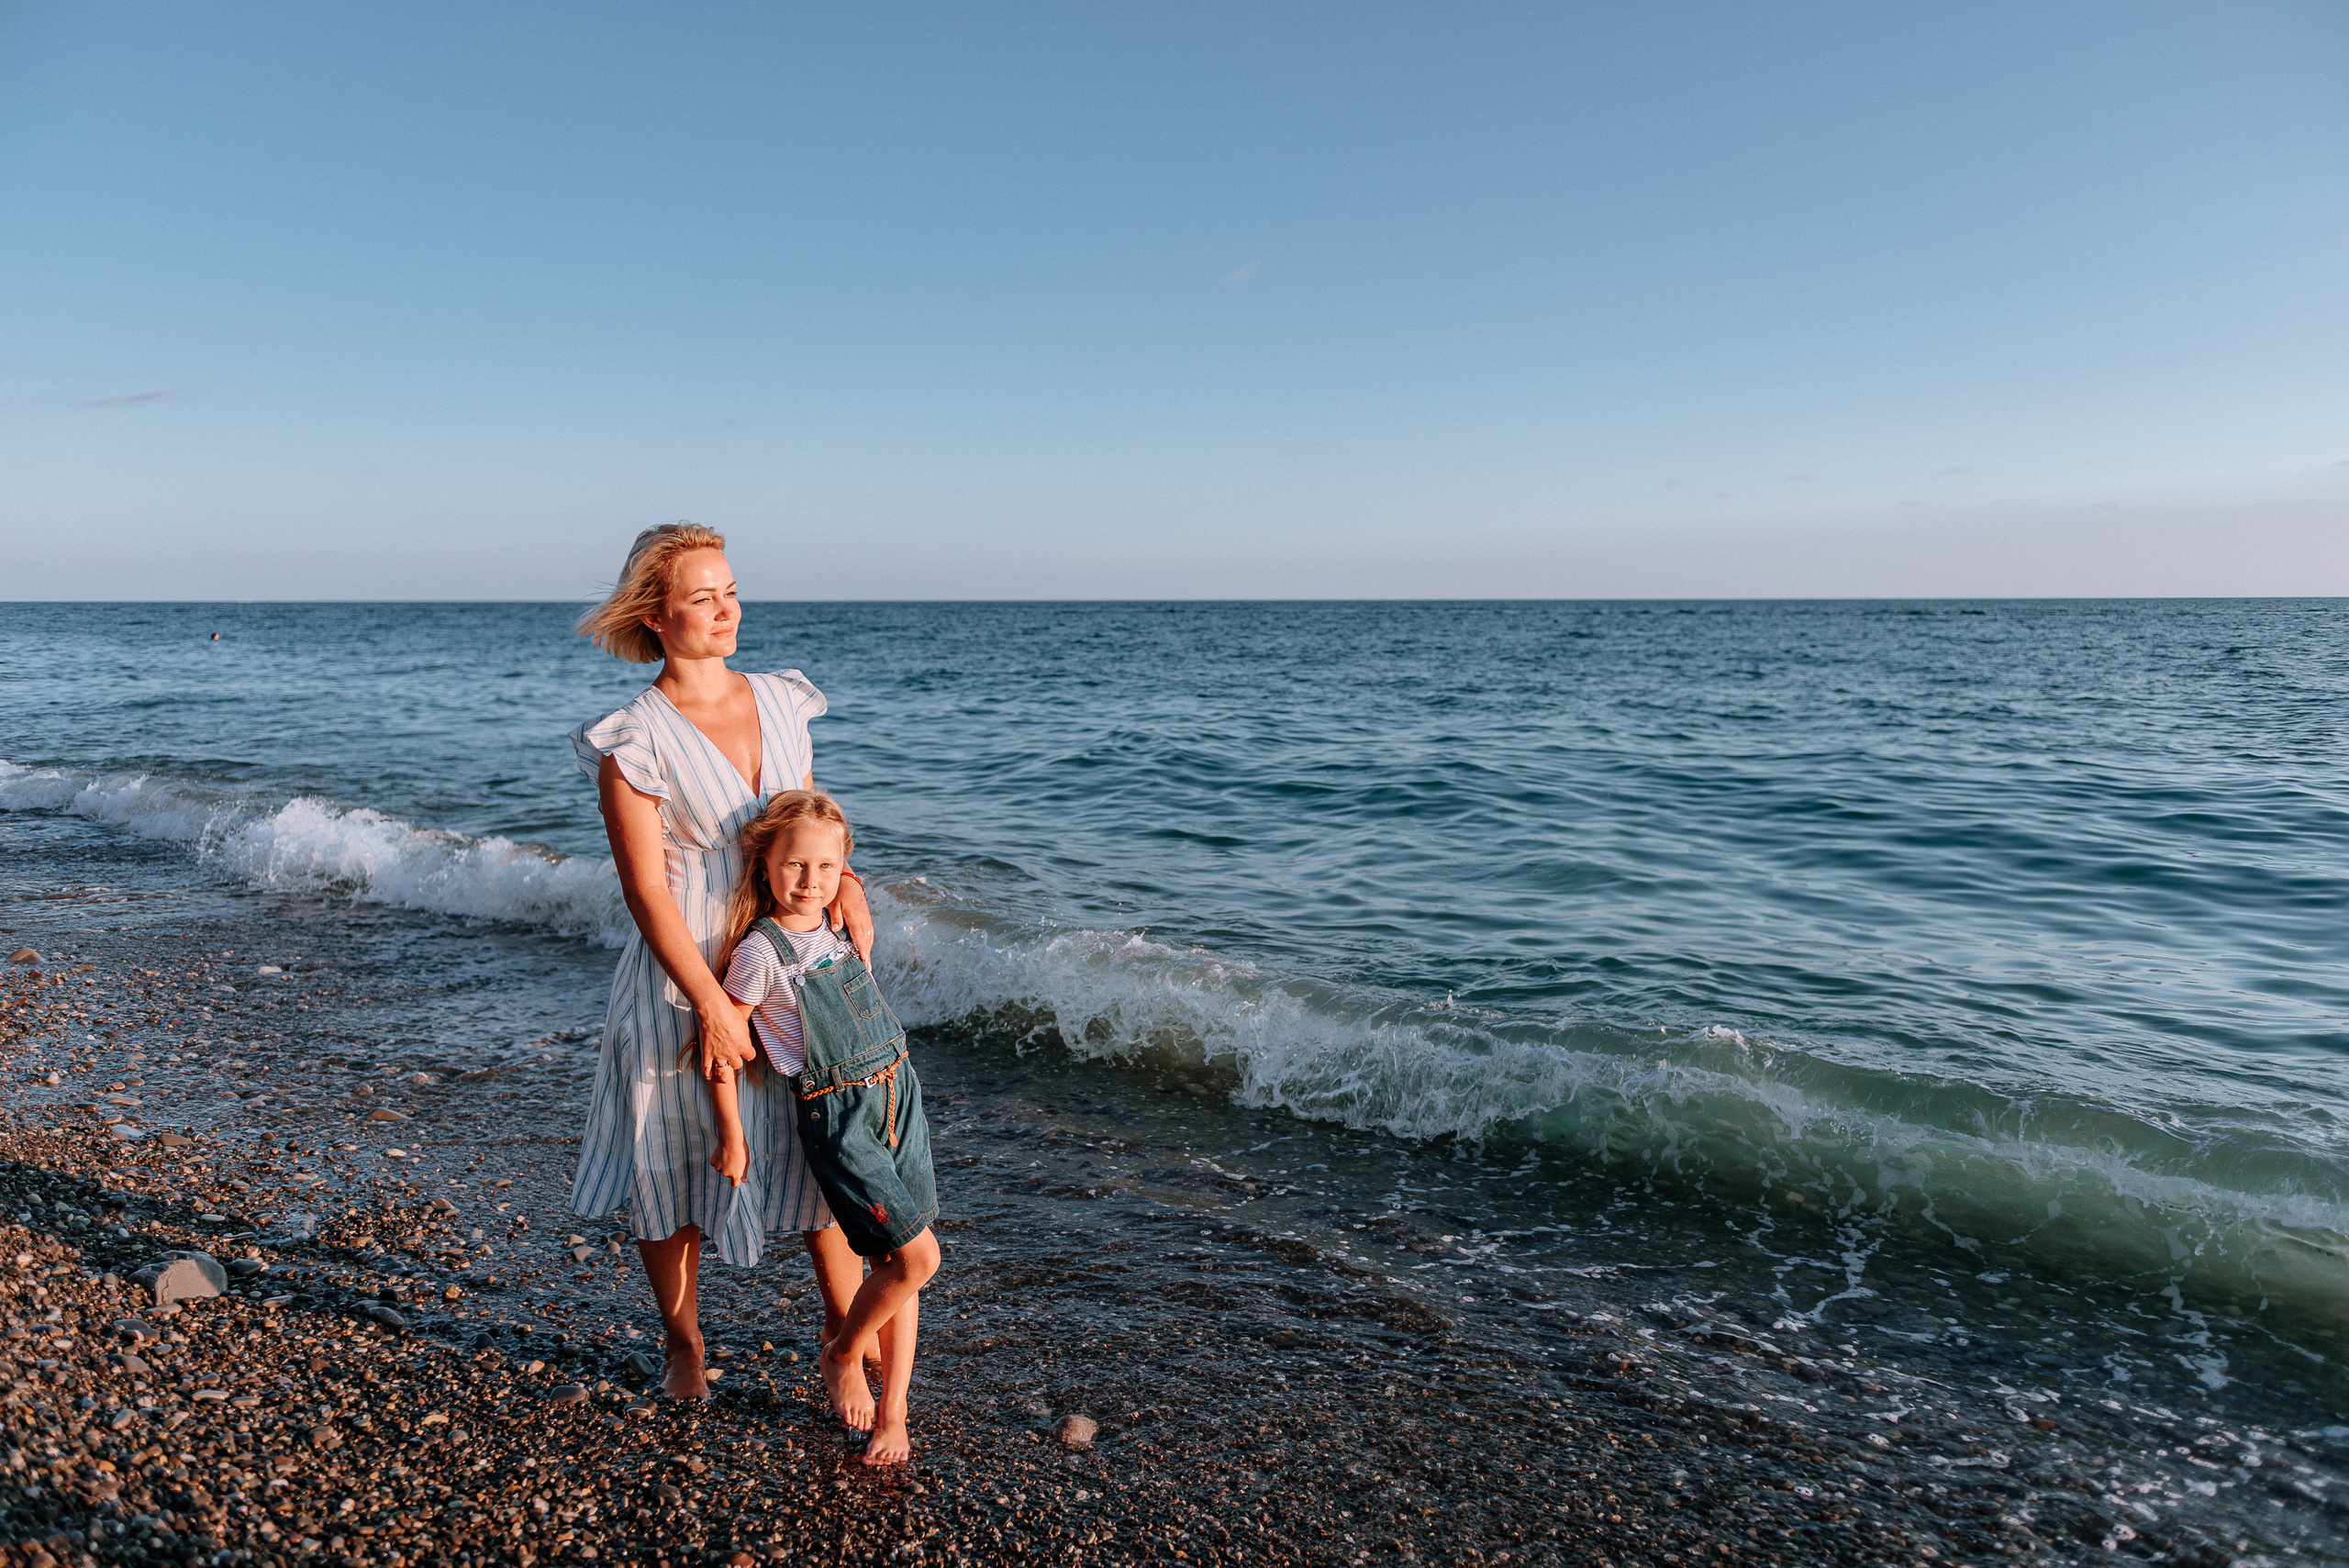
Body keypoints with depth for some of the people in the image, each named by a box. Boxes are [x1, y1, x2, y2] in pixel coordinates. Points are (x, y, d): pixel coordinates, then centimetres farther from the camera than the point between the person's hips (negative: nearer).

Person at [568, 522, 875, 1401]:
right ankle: (684, 1347, 37)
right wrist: (712, 1005, -18)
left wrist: (845, 881, -7)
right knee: (672, 1168, 13)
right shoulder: (633, 741, -13)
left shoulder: (780, 701, 3)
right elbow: (645, 888, -15)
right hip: (684, 980, -4)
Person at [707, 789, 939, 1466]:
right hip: (835, 1116, -6)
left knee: (897, 1263, 7)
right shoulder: (761, 952, -12)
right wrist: (732, 1140, -1)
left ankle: (892, 1412, 20)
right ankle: (840, 1353, 17)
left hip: (897, 1096, 6)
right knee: (917, 1256, -10)